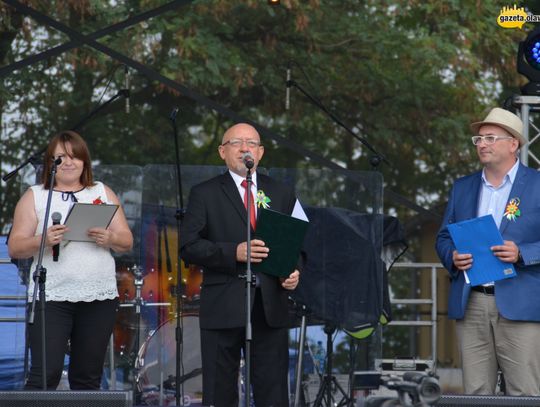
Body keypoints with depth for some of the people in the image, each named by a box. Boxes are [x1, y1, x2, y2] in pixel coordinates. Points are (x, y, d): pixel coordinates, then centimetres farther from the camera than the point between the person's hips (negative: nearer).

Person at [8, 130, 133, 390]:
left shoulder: (103, 193, 14)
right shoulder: (35, 196, 8)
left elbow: (127, 242, 11)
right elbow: (15, 248, 2)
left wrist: (110, 239, -12)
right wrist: (42, 240, -18)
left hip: (99, 297, 2)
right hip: (51, 297, -2)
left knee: (88, 377, 4)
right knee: (45, 374, -12)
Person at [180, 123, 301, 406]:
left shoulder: (282, 194, 15)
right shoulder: (205, 194, 5)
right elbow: (188, 247, -4)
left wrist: (294, 272, -4)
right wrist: (233, 252, -17)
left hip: (270, 306, 3)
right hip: (223, 308, -2)